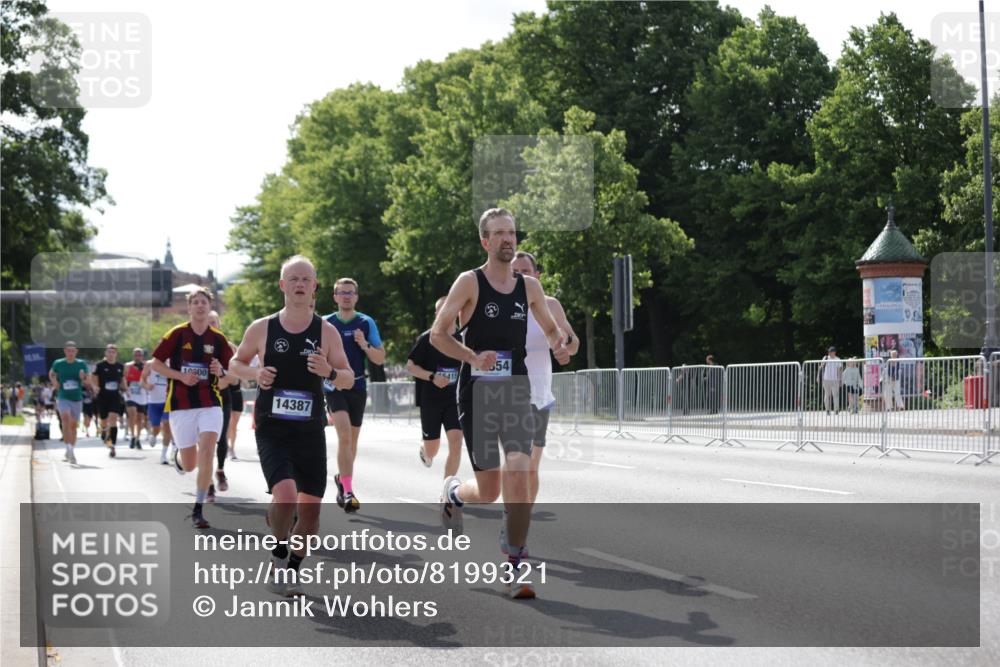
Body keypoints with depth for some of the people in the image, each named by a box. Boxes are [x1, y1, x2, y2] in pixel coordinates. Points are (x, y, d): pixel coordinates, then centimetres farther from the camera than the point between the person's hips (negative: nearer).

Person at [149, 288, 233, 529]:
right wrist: (181, 376, -11)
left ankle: (198, 510, -8)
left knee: (207, 451, -19)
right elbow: (155, 363, 3)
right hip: (181, 404, -1)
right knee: (189, 466, 3)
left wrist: (221, 372, -12)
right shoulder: (177, 334, 0)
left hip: (210, 403, 1)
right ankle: (178, 454, 43)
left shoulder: (218, 338, 5)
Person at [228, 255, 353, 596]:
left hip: (311, 431, 2)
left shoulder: (326, 331, 1)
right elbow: (235, 362, 15)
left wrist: (330, 372, -17)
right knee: (285, 496, -22)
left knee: (310, 508, 3)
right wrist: (254, 373, -7)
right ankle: (279, 555, 5)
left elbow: (349, 380, 5)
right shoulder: (262, 328, 0)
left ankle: (291, 571, 24)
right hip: (271, 431, -2)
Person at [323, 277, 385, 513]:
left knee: (352, 439, 13)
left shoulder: (366, 323, 3)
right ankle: (347, 490, -23)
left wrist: (365, 345, -15)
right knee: (344, 433, -20)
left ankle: (342, 479, 35)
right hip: (334, 386, -3)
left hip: (358, 387, 3)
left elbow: (380, 358, 2)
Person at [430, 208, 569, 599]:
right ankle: (453, 493, 39)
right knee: (489, 491, 1)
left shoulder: (529, 287, 8)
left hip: (516, 394, 3)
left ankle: (514, 571, -6)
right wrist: (474, 359, -25)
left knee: (519, 479, -14)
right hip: (476, 394, -3)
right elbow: (437, 334, -9)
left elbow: (551, 329, 22)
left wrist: (559, 344, -1)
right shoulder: (469, 282, -5)